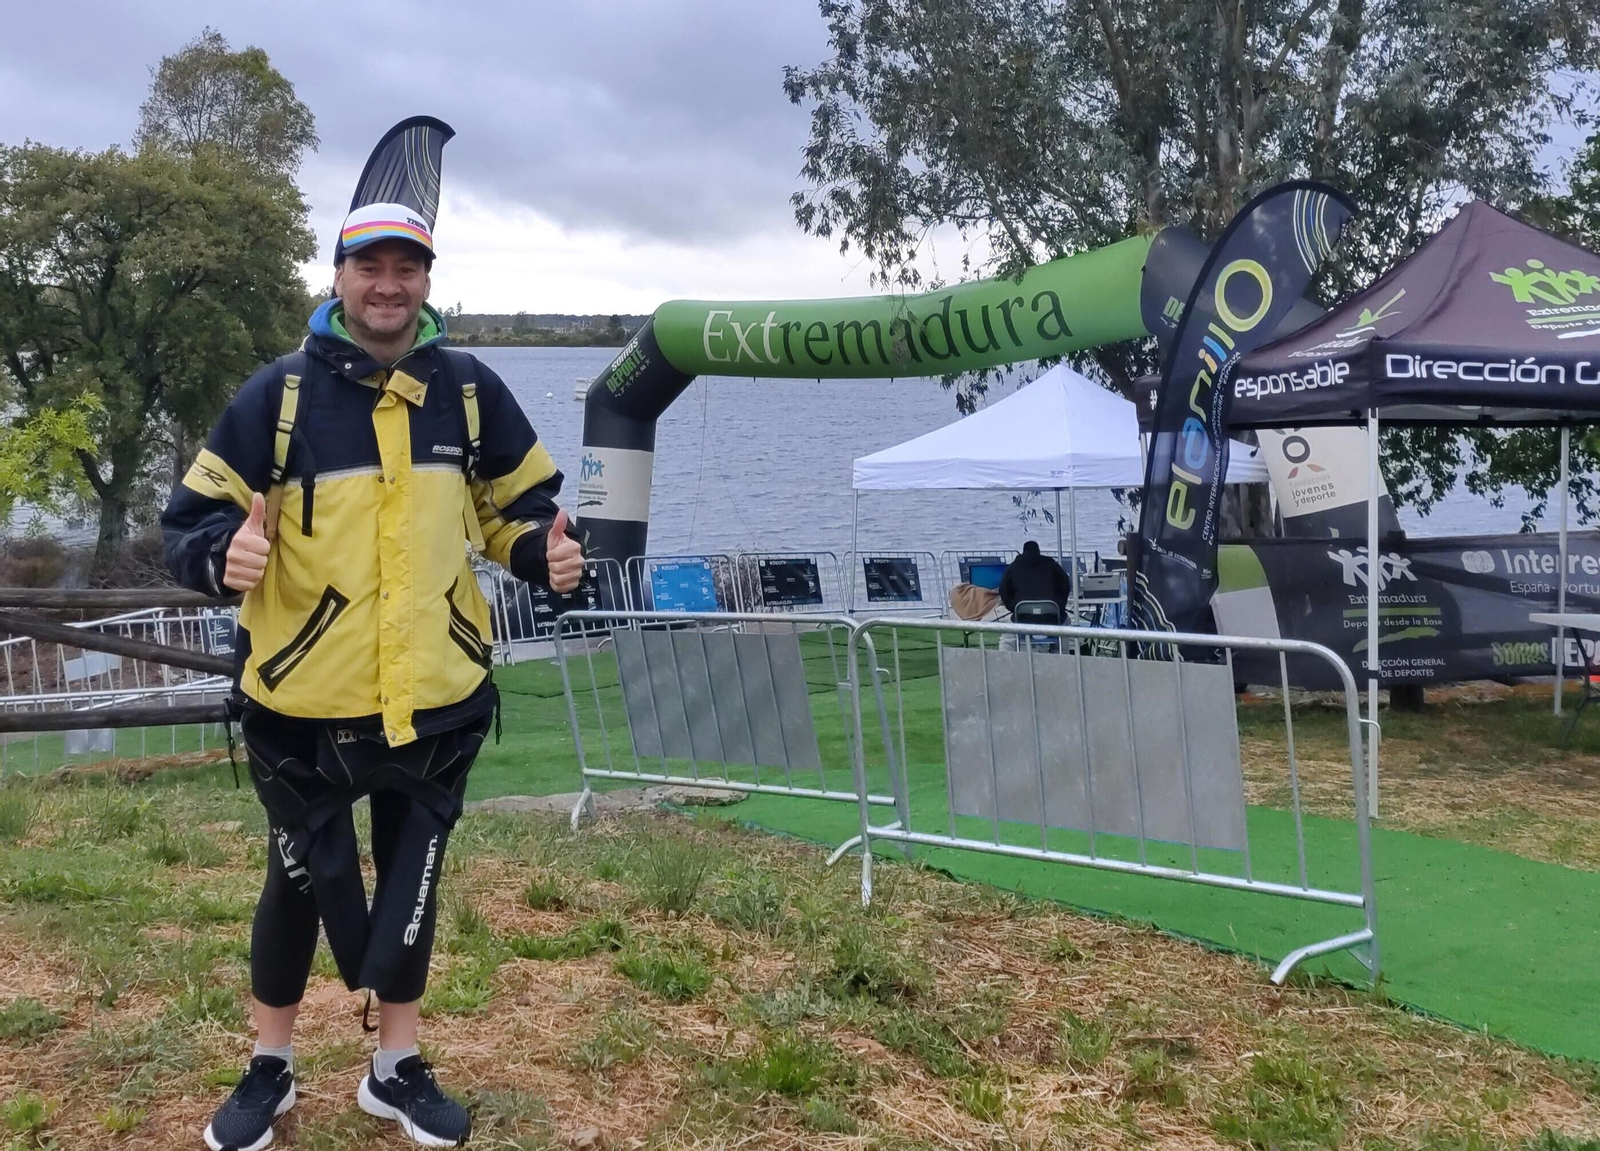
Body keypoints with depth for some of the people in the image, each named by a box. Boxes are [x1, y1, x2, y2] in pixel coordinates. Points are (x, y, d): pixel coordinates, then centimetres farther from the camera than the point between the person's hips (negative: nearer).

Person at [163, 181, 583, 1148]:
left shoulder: (469, 390, 0)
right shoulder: (281, 392, -8)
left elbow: (520, 506, 10)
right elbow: (192, 518, -6)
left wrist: (547, 553, -11)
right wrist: (226, 553, -28)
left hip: (436, 697, 2)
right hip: (304, 699, -2)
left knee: (412, 879, 15)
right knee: (303, 881, 14)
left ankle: (398, 1068, 34)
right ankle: (270, 1070, 35)